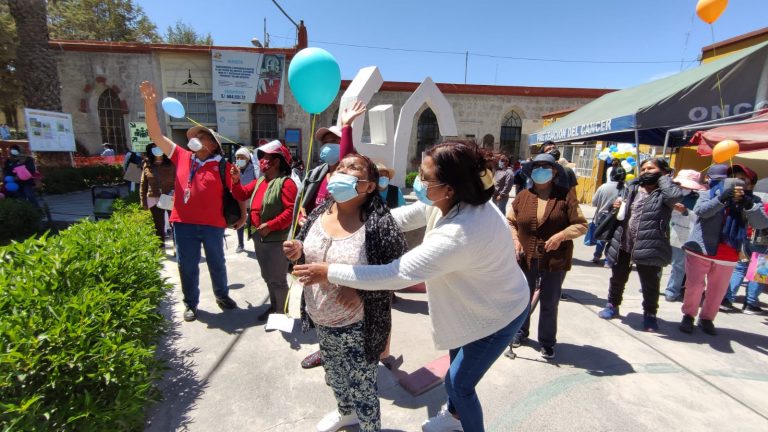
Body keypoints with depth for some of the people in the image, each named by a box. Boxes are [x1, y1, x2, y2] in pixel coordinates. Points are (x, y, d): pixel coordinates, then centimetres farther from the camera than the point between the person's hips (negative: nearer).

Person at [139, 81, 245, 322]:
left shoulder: (223, 165, -1)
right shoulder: (182, 156, 7)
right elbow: (156, 135, 6)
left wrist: (243, 215, -3)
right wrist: (150, 104, -4)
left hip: (213, 223, -2)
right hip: (184, 222, 2)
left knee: (216, 263, 14)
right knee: (187, 266, 12)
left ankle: (222, 296, 35)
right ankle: (190, 304, 29)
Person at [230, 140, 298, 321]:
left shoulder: (286, 182, -15)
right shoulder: (259, 181, 14)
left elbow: (291, 211, -22)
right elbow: (242, 195, 16)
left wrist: (269, 226, -23)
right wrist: (236, 180, -1)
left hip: (276, 239, -9)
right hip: (258, 237, 9)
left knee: (277, 279, 1)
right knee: (267, 277, 20)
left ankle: (281, 312, 16)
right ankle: (273, 306, 35)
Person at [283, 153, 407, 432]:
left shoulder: (379, 223, -24)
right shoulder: (320, 212, -4)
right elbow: (307, 246, 12)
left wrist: (361, 289, -28)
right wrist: (297, 250, -10)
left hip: (357, 326, -7)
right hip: (320, 320, 7)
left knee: (362, 387, 15)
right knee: (334, 375, 31)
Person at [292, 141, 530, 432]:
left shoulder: (460, 234, -44)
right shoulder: (452, 200, -17)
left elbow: (397, 274, -41)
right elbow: (404, 217, -6)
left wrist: (329, 272, -33)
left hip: (499, 315, -9)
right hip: (475, 302, 9)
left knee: (458, 383, 8)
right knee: (457, 360, 28)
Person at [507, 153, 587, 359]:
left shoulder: (566, 195, -5)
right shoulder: (523, 196, 2)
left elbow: (581, 225, -4)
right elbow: (510, 222, 10)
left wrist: (561, 235, -20)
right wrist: (515, 240, -6)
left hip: (555, 259, -2)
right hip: (526, 258, 2)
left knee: (549, 303, 10)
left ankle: (547, 341, 31)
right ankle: (520, 332, 40)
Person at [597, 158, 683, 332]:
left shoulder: (664, 192, -5)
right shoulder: (632, 188, 10)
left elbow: (675, 195, -30)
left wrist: (663, 178, -12)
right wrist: (616, 206, -4)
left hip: (649, 246, -4)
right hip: (623, 244, 4)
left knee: (650, 283, 11)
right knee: (618, 278, 17)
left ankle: (650, 314, 30)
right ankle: (612, 305, 35)